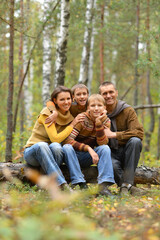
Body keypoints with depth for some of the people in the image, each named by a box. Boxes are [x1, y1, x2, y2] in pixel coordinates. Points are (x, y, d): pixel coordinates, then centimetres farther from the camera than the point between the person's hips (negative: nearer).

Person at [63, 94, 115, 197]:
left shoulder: (106, 121, -3)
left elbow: (102, 143, -16)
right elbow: (67, 140, -25)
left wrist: (99, 124, -27)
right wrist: (88, 148, -32)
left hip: (88, 158, 3)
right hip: (74, 155, -3)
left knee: (105, 148, -23)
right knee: (67, 148, -34)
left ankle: (104, 185, -31)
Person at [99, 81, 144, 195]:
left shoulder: (128, 111, -3)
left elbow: (139, 133, -17)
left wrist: (113, 134, -21)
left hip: (126, 151, 1)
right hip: (110, 153, -1)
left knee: (135, 141, -32)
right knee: (112, 165, -36)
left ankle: (127, 184, -25)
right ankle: (126, 186, -8)